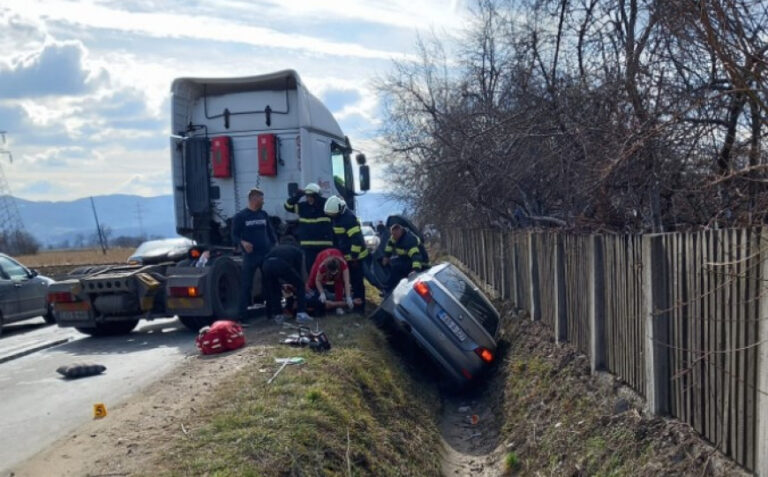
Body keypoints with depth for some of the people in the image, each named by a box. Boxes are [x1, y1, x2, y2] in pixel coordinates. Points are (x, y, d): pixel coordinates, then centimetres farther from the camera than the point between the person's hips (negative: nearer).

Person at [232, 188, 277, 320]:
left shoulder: (264, 215, 13)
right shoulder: (240, 216, -1)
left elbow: (270, 232, 17)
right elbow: (234, 235, -4)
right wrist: (242, 243, -24)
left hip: (267, 254, 5)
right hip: (250, 256, -5)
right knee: (246, 285, -5)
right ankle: (242, 314, -1)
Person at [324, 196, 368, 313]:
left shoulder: (349, 218, -23)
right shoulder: (335, 217, 7)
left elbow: (357, 238, -26)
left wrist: (354, 256, -24)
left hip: (355, 256, -9)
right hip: (345, 255, 9)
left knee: (356, 282, -4)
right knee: (351, 281, 17)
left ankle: (359, 307, 1)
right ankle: (354, 303, 28)